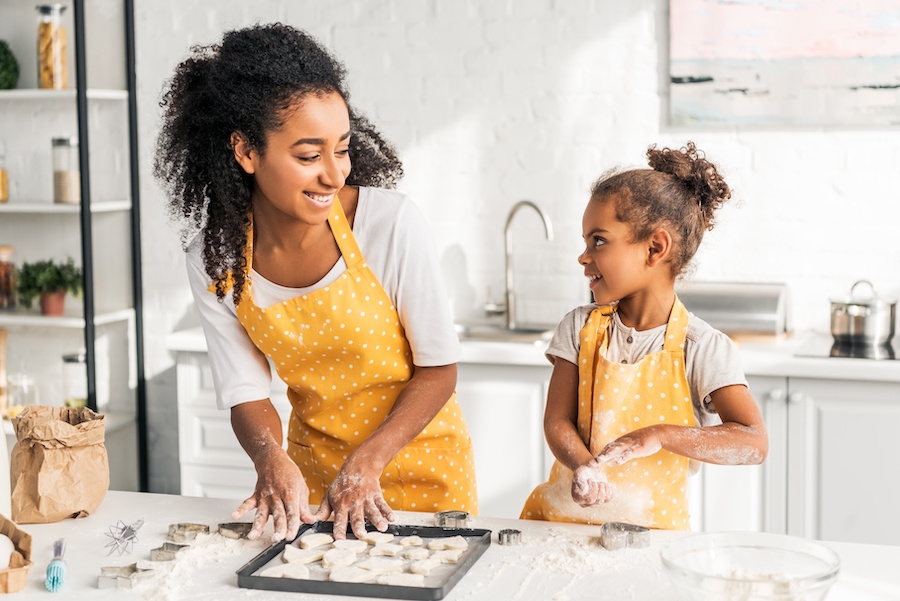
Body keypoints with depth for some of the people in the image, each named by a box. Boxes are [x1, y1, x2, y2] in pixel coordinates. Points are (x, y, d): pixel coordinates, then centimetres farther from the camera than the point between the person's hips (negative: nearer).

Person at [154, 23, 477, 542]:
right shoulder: (213, 261, -15)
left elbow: (439, 368, -16)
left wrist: (368, 461, -26)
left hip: (419, 460, -2)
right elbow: (247, 393, -9)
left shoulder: (393, 223, -24)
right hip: (313, 470, 2)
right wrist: (271, 457, -29)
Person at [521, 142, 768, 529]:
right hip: (566, 515, 3)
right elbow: (558, 419, 0)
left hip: (653, 524, -3)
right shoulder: (581, 329, 4)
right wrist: (582, 466, -23)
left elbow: (754, 443, -16)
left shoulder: (703, 348, -7)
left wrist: (659, 436, -28)